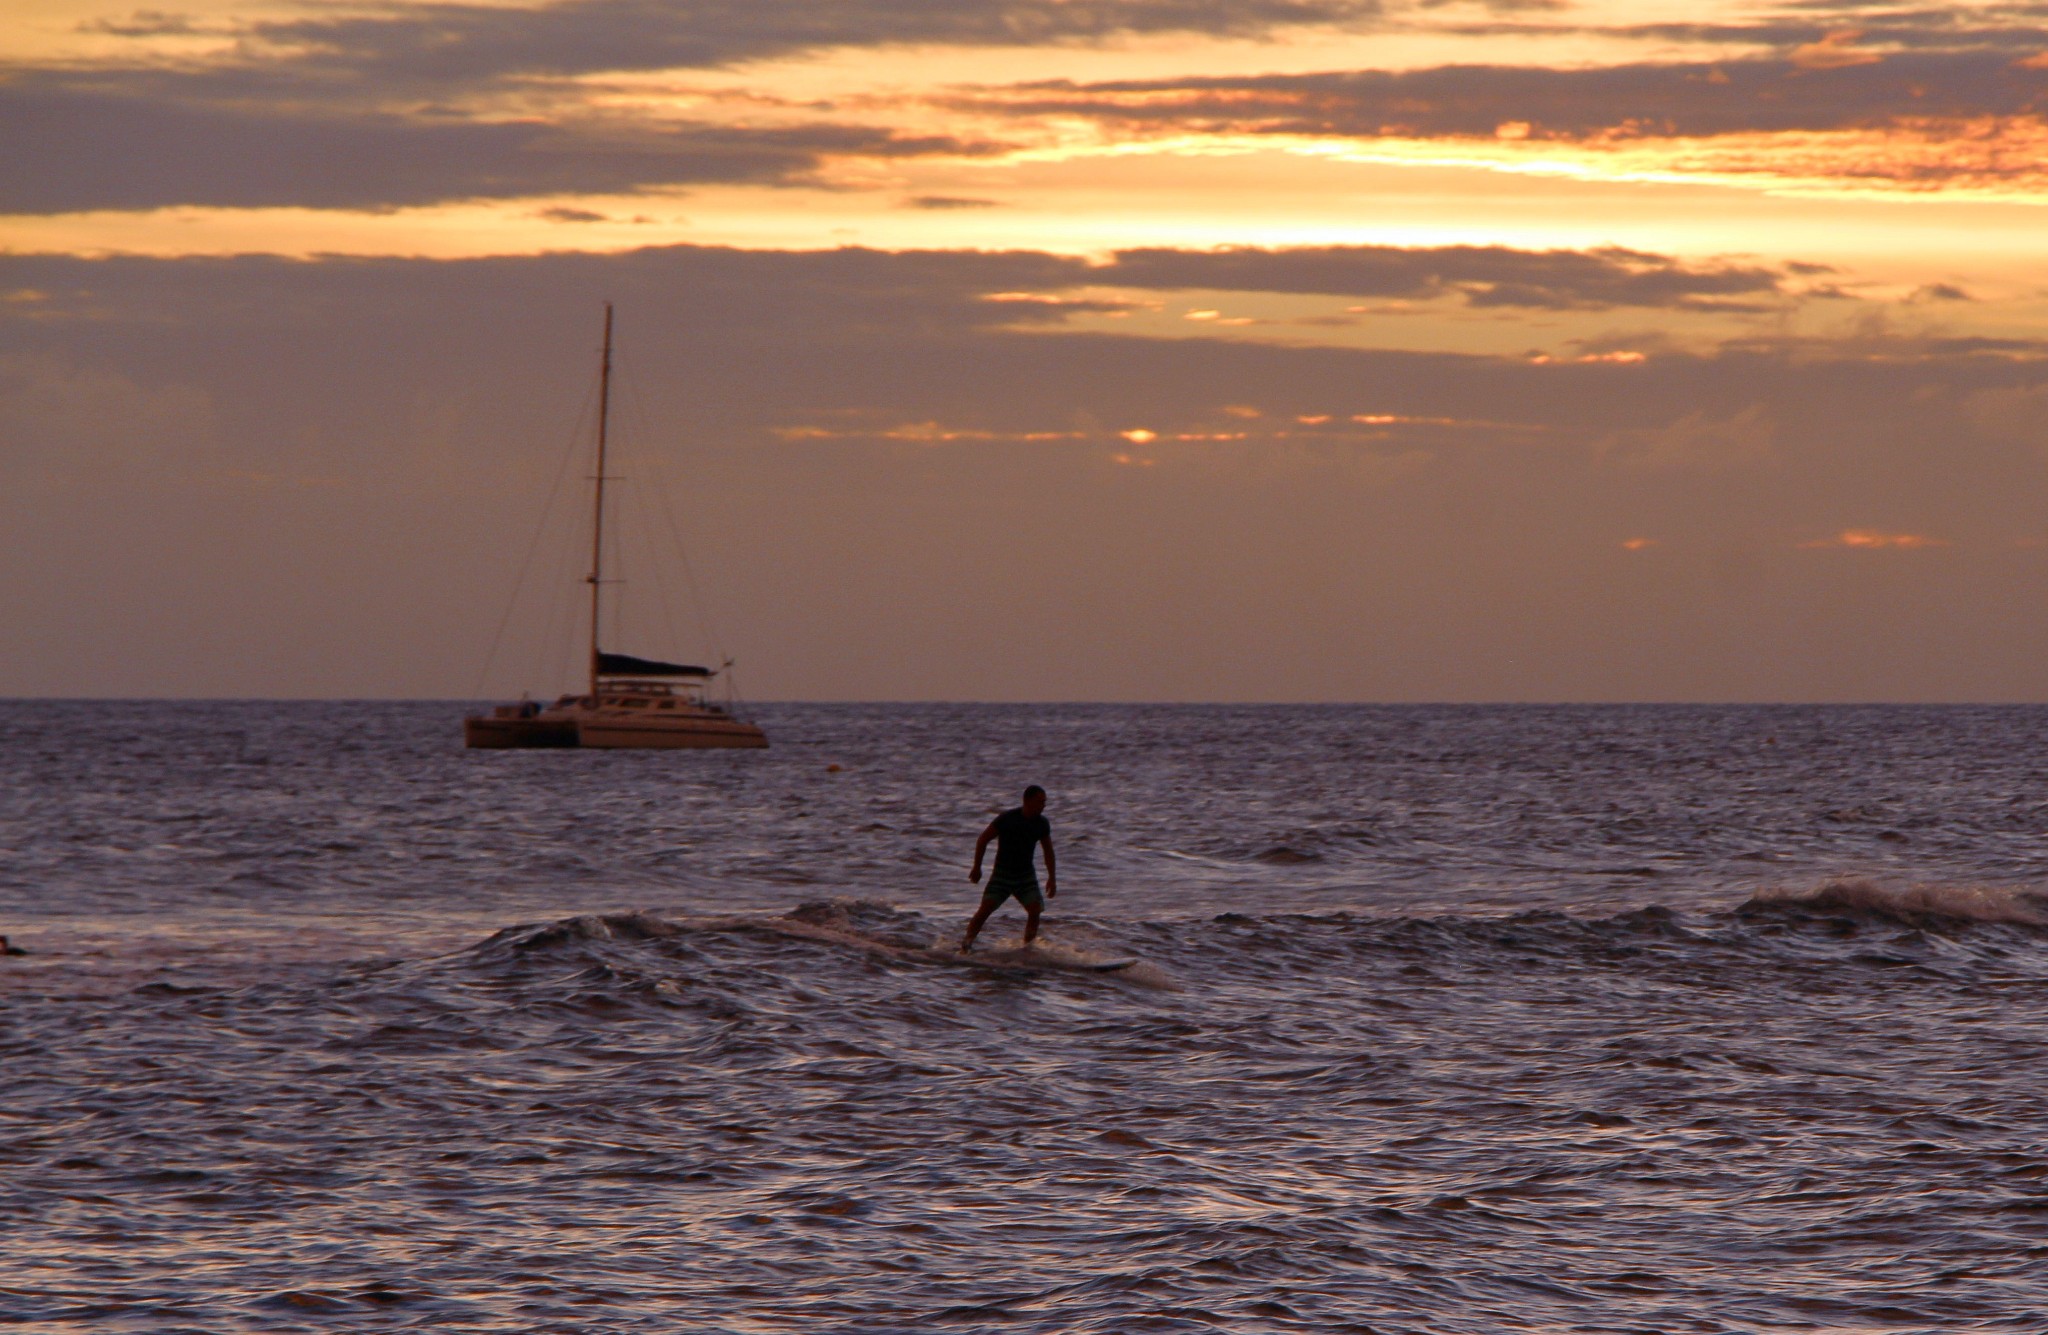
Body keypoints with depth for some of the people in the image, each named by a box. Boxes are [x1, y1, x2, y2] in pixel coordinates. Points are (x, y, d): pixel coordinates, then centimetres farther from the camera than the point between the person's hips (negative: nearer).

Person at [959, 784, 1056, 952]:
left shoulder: (1042, 824, -1)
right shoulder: (1007, 819, -16)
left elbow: (1048, 850, 13)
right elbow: (983, 839, -7)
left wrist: (1052, 878, 10)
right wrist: (977, 868, -5)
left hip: (1026, 874, 4)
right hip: (1002, 873, -4)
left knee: (1035, 911, -12)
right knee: (986, 909, -15)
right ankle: (966, 945, -11)